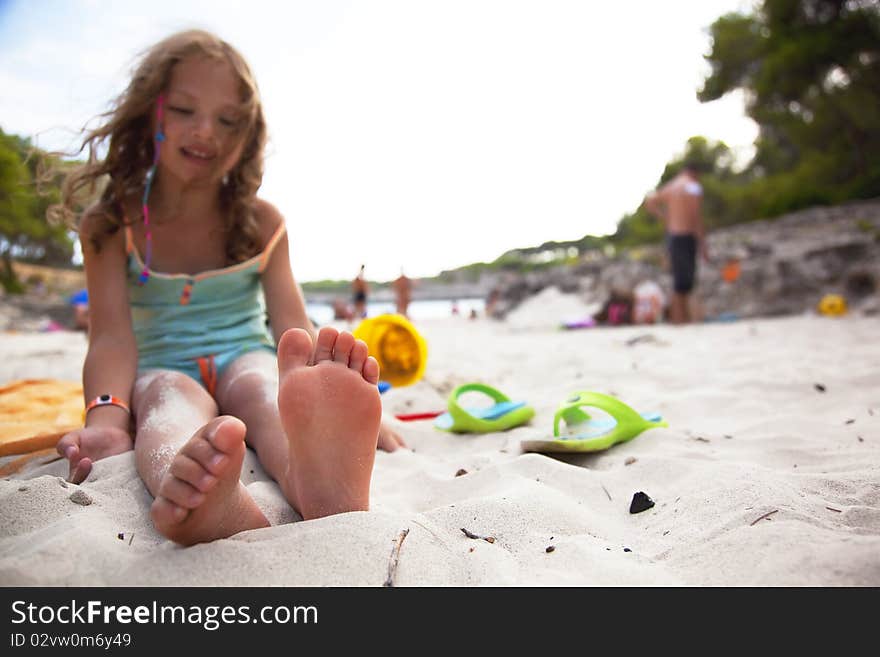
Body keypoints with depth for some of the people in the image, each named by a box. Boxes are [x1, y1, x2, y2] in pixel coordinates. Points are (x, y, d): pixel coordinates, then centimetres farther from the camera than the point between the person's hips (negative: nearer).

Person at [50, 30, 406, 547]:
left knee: (263, 386, -34)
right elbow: (113, 336, -12)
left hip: (244, 361, 1)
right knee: (173, 398, -35)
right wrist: (107, 418, -34)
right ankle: (194, 497, -70)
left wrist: (352, 403, -23)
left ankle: (324, 487, -68)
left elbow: (294, 330, -5)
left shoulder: (261, 223, 4)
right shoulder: (109, 225, 1)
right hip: (162, 371, 0)